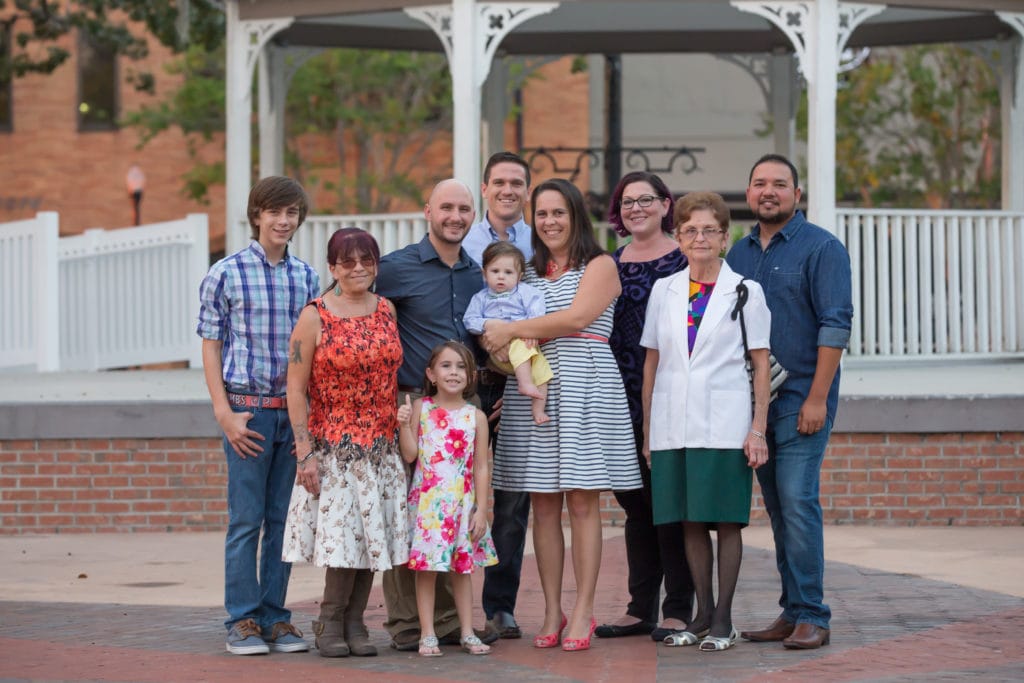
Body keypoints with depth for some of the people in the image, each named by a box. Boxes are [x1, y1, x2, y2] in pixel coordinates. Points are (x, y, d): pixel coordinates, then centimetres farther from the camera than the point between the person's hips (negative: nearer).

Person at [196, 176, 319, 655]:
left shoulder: (307, 277, 8)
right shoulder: (226, 273, -2)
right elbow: (211, 345, -1)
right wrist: (225, 413, -9)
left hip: (295, 412, 4)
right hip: (248, 407, -4)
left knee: (283, 520, 6)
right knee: (246, 520, -1)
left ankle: (275, 617, 13)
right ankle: (242, 620, 6)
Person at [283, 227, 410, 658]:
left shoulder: (386, 311, 7)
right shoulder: (315, 317, -7)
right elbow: (295, 388, -7)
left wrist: (405, 431, 11)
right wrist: (305, 453, -12)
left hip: (381, 445, 4)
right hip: (334, 445, -4)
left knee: (372, 533, 4)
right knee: (343, 533, -8)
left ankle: (354, 622, 13)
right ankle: (330, 623, 6)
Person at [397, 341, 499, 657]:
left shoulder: (475, 416, 2)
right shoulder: (421, 408, 0)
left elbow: (481, 467, 3)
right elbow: (410, 455, -3)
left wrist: (481, 510, -1)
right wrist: (404, 424, -16)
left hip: (462, 503, 1)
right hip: (427, 501, -1)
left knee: (462, 567, 9)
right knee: (426, 567, -1)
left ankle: (467, 633, 16)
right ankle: (427, 635, 5)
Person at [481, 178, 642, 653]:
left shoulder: (599, 266, 2)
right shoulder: (528, 274, 19)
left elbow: (577, 318, -12)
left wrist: (511, 331, -9)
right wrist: (500, 342, 1)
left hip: (583, 387, -5)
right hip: (531, 389, 5)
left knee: (582, 502, -4)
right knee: (543, 504, 2)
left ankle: (582, 612, -1)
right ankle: (552, 612, 7)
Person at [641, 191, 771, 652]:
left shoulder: (745, 291, 2)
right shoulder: (664, 291, 11)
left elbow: (761, 364, 1)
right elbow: (651, 362, 13)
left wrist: (758, 430, -6)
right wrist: (646, 430, 9)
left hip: (724, 424, -3)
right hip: (673, 425, 3)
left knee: (726, 520, -2)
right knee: (689, 522, 6)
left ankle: (723, 619, 4)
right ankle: (702, 614, 15)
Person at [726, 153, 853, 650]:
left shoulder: (821, 248, -5)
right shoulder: (739, 253, 15)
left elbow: (835, 325, -11)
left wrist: (817, 398, -16)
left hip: (801, 399, -6)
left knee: (798, 502, -12)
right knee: (778, 508, 7)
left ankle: (810, 616, -9)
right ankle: (791, 612, 11)